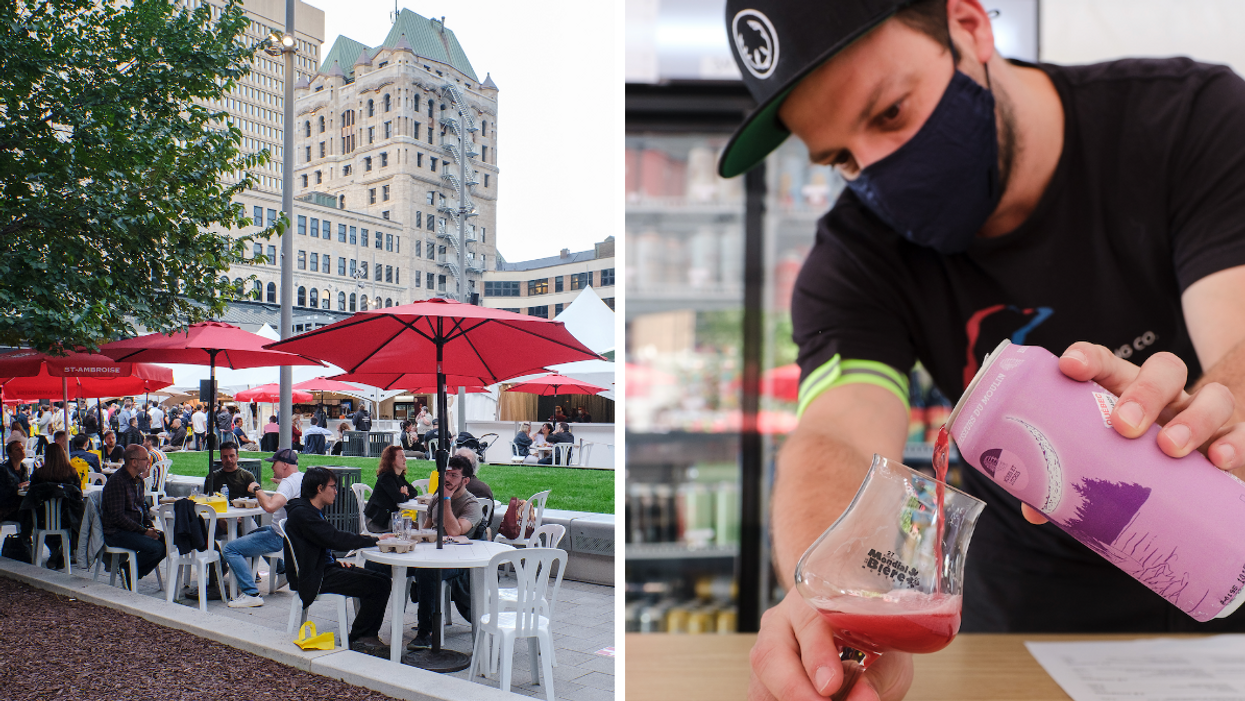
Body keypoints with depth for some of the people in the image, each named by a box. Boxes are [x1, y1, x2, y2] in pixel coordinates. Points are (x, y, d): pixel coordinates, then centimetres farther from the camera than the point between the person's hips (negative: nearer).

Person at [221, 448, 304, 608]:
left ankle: (251, 594, -20)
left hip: (282, 538, -10)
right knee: (252, 534, 37)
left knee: (230, 549, -15)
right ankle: (280, 569, 39)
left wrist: (256, 490, -22)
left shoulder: (289, 483, -22)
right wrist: (281, 483, 29)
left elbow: (270, 506, -39)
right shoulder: (302, 478, 8)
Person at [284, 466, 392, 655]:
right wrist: (374, 540, -20)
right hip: (313, 578, -10)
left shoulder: (312, 511, 16)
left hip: (325, 569, 10)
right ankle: (356, 639, -5)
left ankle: (368, 636, 3)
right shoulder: (301, 513, -17)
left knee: (382, 580, 0)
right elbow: (335, 539, -25)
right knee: (377, 587, -19)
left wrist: (335, 560, 9)